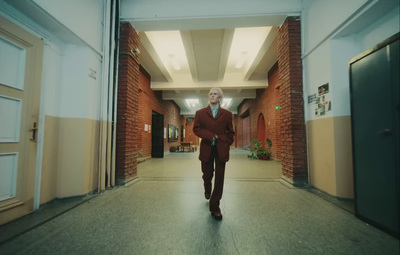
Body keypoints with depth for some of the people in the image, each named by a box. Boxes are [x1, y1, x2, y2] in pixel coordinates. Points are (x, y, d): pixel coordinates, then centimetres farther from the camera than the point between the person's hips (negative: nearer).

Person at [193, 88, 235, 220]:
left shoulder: (227, 114, 7)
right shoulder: (200, 113, 6)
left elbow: (230, 133, 10)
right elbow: (196, 129, -4)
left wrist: (226, 145, -2)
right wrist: (211, 136, -15)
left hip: (221, 150, 0)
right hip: (206, 149, 0)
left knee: (219, 178, 1)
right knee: (207, 175, 15)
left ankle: (215, 207, 16)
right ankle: (207, 190, 51)